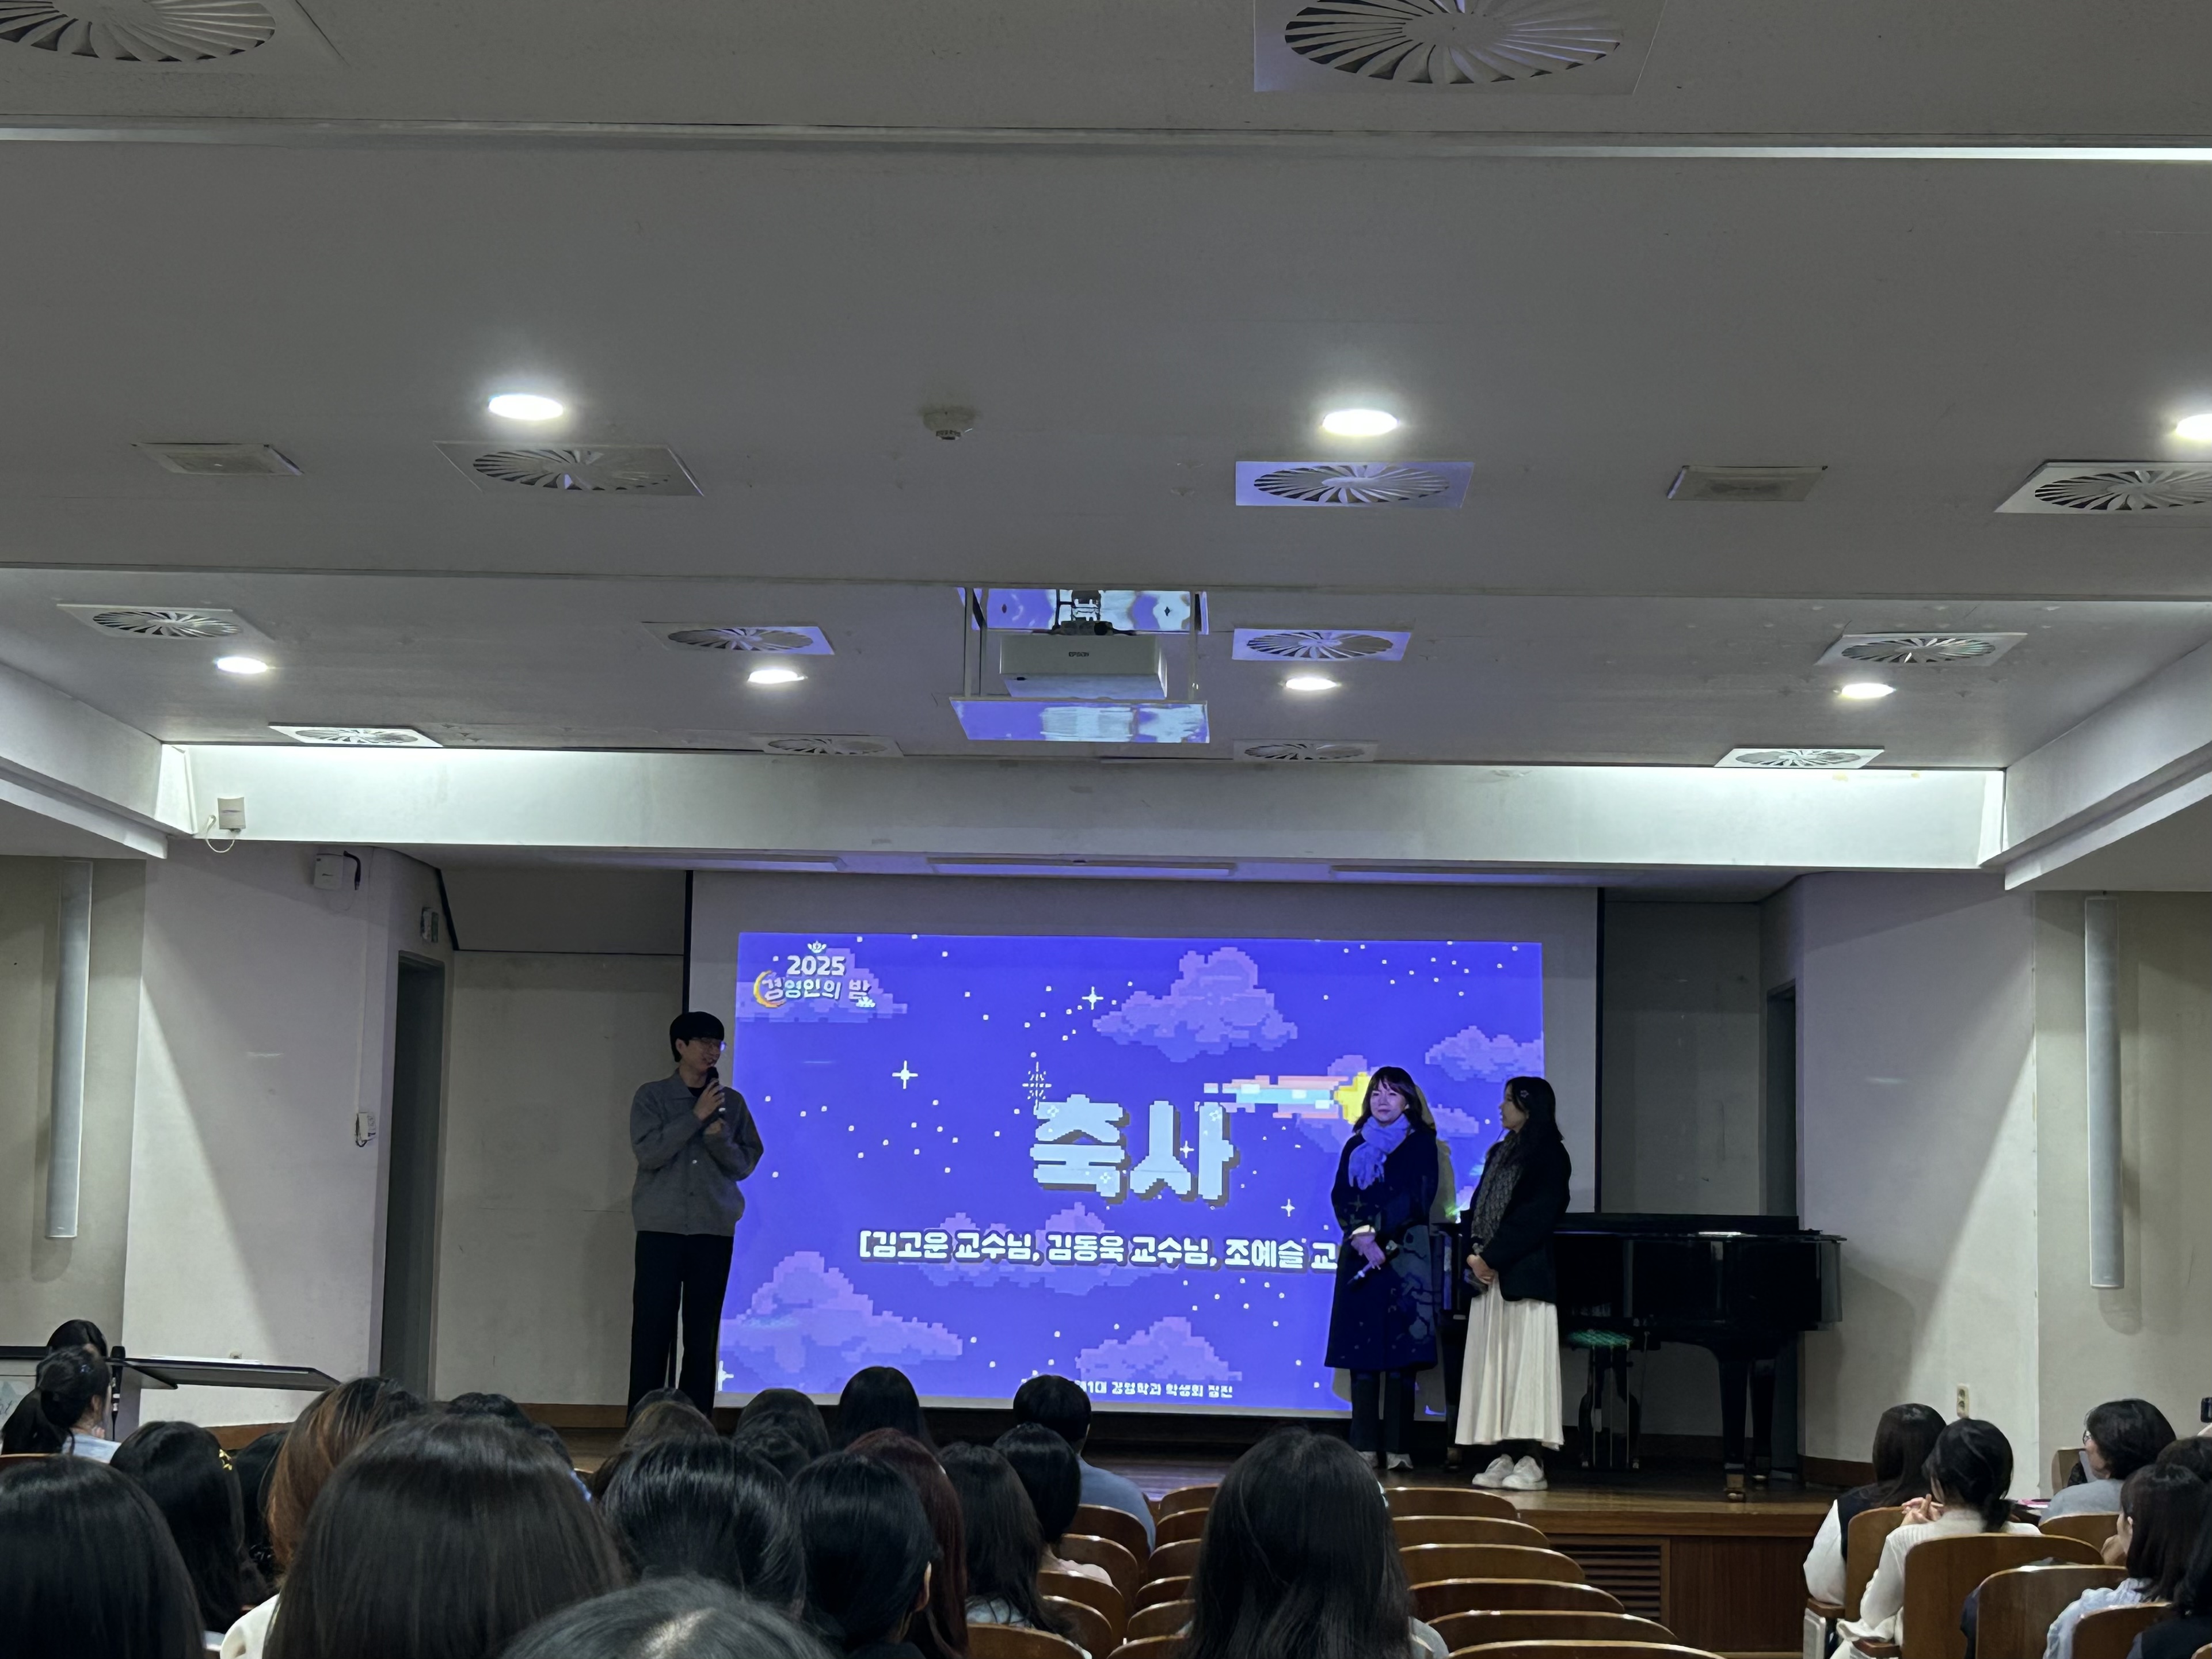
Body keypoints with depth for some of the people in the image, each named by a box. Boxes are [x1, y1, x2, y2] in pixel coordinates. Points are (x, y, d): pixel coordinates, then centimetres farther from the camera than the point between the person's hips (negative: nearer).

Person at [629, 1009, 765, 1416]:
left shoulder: (732, 1103, 11)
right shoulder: (652, 1096, 5)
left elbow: (745, 1164, 8)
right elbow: (648, 1153, -8)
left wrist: (719, 1137, -11)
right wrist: (696, 1116, -11)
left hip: (714, 1230, 2)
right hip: (661, 1229, -2)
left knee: (703, 1333, 2)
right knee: (652, 1329, -4)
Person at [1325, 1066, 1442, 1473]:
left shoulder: (1421, 1143, 4)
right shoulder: (1357, 1146, 16)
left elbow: (1419, 1198, -6)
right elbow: (1341, 1198, 6)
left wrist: (1378, 1237, -12)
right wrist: (1360, 1236, -12)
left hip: (1403, 1255, -4)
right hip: (1359, 1256, 4)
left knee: (1400, 1354, -7)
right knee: (1361, 1352, 0)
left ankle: (1397, 1448, -6)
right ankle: (1364, 1447, 2)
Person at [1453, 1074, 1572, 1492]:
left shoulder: (1549, 1156, -5)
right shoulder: (1499, 1153, 18)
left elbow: (1534, 1218, -13)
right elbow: (1477, 1208, 16)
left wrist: (1493, 1257, -15)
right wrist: (1473, 1254, 0)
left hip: (1525, 1276, -8)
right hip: (1488, 1274, 8)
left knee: (1526, 1361, -8)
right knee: (1493, 1364, 4)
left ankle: (1531, 1461, -8)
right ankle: (1505, 1455, 6)